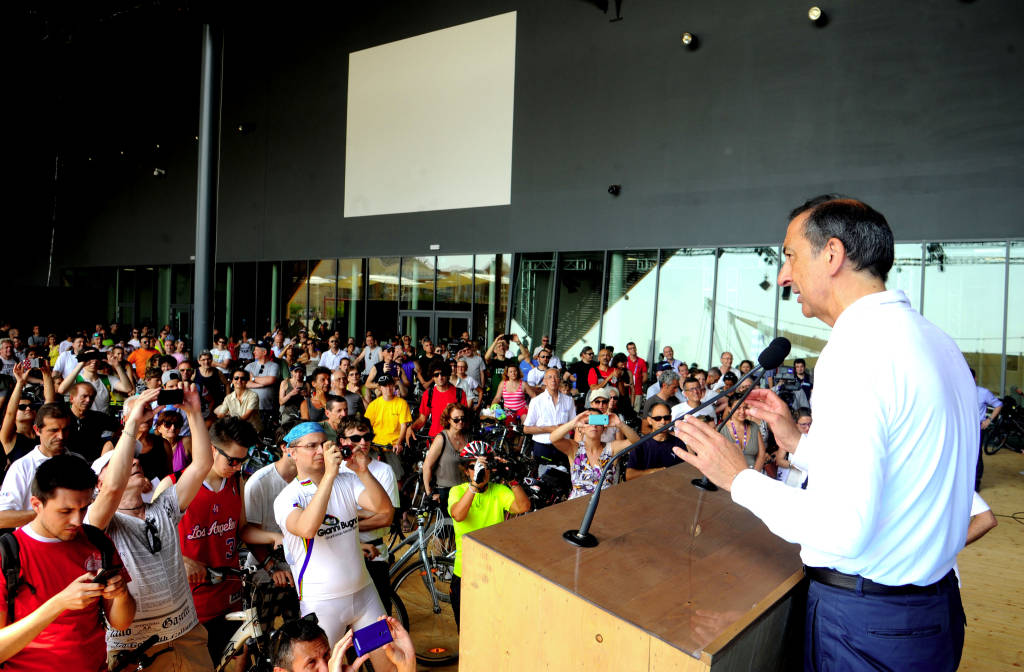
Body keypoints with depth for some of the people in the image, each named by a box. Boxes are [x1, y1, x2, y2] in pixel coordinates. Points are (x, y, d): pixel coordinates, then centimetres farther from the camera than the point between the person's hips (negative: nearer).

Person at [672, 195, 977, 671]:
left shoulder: (857, 350, -23)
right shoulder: (935, 342, 7)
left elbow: (843, 529, -27)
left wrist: (738, 479, -15)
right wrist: (799, 444, 12)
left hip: (864, 623, -9)